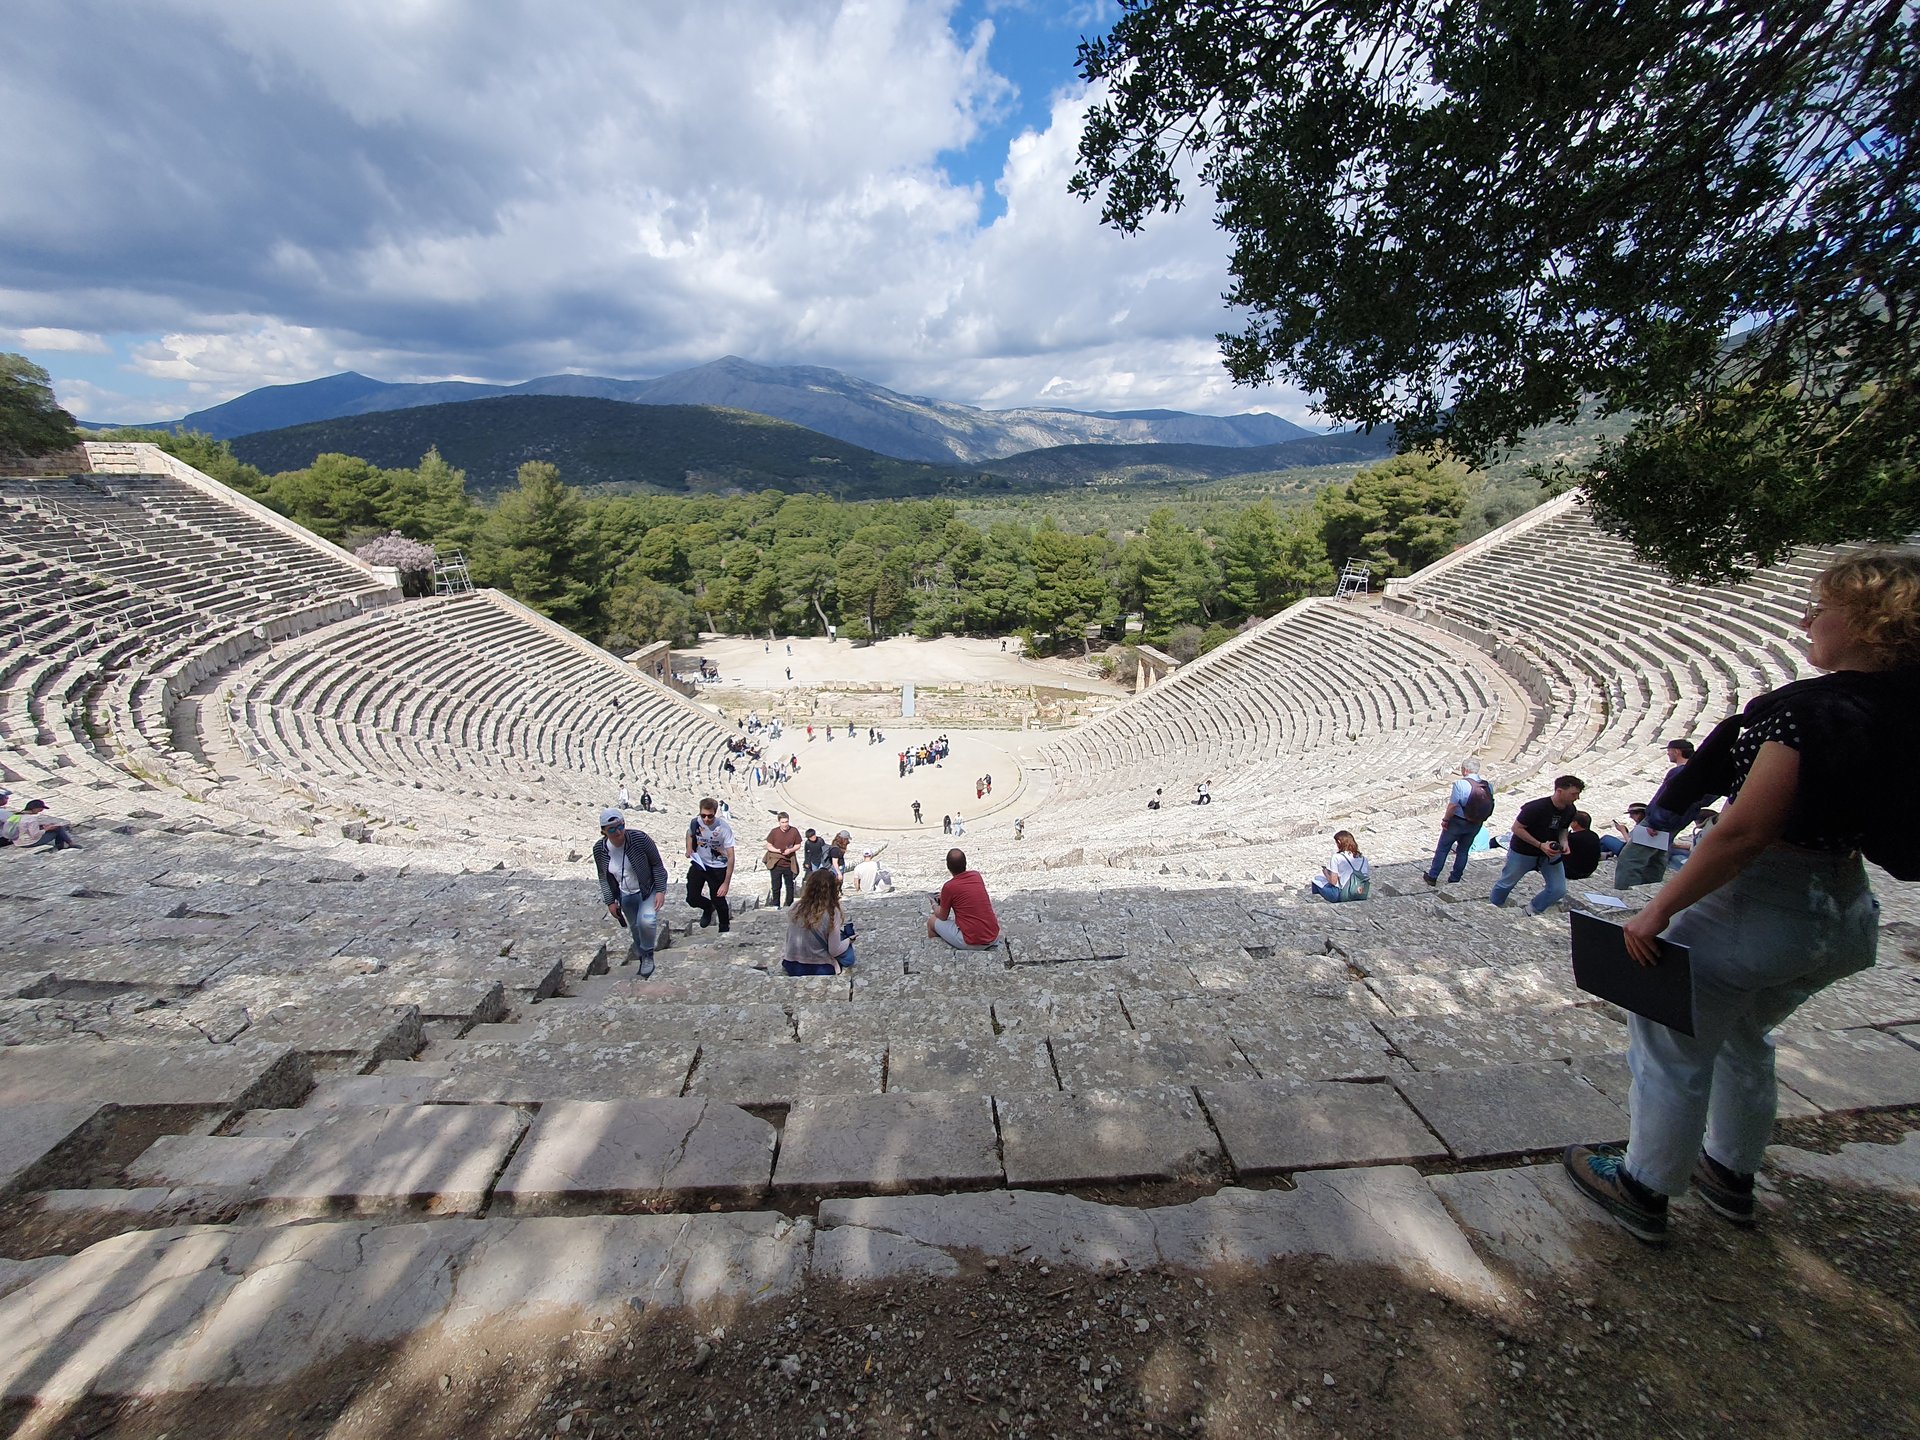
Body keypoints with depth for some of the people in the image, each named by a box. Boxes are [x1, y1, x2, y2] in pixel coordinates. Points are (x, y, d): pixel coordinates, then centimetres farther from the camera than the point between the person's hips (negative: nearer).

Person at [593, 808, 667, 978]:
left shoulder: (640, 838, -25)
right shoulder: (599, 849, -14)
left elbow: (657, 864, -14)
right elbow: (603, 877, 2)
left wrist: (660, 890, -18)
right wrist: (610, 901, 1)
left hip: (648, 890, -4)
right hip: (626, 896, 4)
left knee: (646, 921, -27)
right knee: (635, 929, 18)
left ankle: (648, 955, 0)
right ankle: (642, 958, 46)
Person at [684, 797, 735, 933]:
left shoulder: (724, 829, -27)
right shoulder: (695, 822, -16)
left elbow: (730, 857, -24)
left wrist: (726, 883, -26)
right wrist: (689, 849, -7)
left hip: (718, 868, -3)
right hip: (698, 864, 3)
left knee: (719, 901, 2)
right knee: (692, 899, -1)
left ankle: (724, 929, 28)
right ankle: (708, 907, 34)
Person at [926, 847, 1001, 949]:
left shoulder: (948, 887, -12)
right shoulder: (977, 875, 3)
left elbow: (943, 917, 4)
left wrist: (935, 906, 25)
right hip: (994, 937, 5)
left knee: (932, 920, 14)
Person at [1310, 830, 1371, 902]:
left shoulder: (1337, 857, -12)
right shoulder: (1363, 858, 3)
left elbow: (1333, 882, -12)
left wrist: (1325, 871, 7)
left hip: (1343, 895, -6)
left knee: (1317, 880, 14)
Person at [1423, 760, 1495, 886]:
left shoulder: (1460, 784, -21)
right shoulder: (1488, 785, -3)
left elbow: (1453, 806, -22)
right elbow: (1489, 805, 3)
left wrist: (1445, 820, -10)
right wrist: (1478, 819, 14)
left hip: (1457, 822, -5)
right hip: (1476, 824, 5)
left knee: (1442, 849, 8)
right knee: (1463, 851, 18)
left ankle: (1432, 877, 14)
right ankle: (1455, 879, 25)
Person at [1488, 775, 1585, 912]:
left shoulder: (1570, 810, -7)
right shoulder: (1536, 807, -29)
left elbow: (1563, 828, 11)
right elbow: (1517, 828, -24)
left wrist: (1564, 842, -10)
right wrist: (1540, 845, -28)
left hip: (1550, 853, 6)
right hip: (1523, 853, -6)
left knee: (1559, 890, 2)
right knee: (1507, 883, 11)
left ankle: (1534, 911, 27)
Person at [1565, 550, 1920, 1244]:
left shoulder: (1813, 710, -25)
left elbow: (1744, 832, -27)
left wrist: (1658, 910, -20)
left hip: (1758, 904, -9)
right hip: (1844, 911, 9)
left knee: (1673, 1045, 10)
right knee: (1740, 1035, 29)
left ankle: (1643, 1190, 27)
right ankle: (1731, 1175, 46)